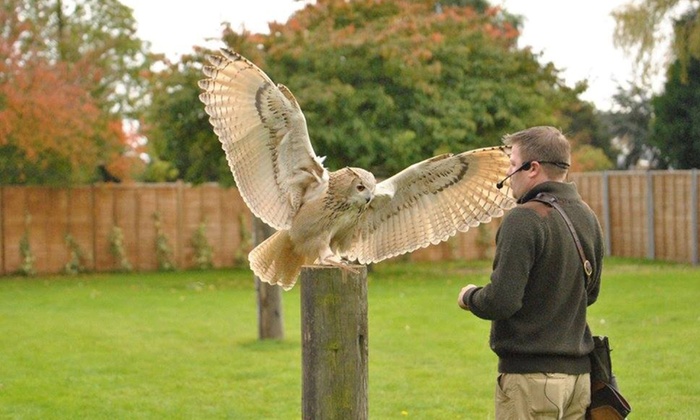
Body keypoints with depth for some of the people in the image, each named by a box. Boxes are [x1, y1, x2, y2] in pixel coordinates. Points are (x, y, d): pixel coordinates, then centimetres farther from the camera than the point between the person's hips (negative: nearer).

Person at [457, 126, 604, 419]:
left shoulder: (525, 219, -16)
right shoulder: (587, 217, 9)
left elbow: (501, 302, -20)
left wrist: (469, 297, -1)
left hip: (531, 374, -8)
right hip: (579, 373, 8)